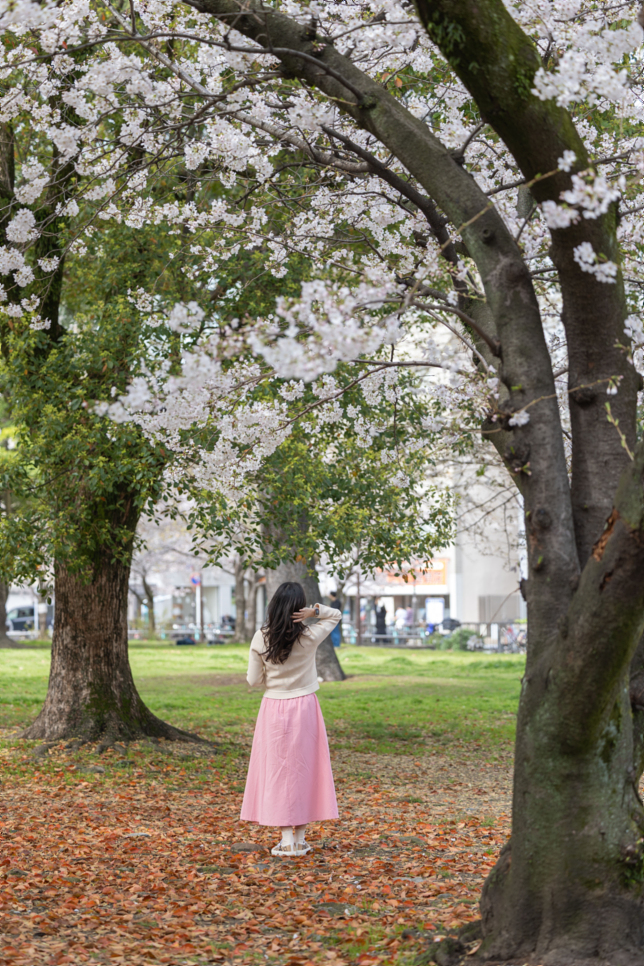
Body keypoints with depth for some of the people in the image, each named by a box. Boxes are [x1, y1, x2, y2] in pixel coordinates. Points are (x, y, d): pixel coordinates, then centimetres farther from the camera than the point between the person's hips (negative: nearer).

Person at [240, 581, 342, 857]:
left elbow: (253, 680, -2)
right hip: (304, 708, 0)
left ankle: (287, 841, 3)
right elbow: (336, 615, 8)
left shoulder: (261, 640, -8)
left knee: (278, 771, 5)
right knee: (303, 769, 9)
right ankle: (300, 839, 13)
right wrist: (316, 610, -11)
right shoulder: (310, 638, -8)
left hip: (273, 708, 0)